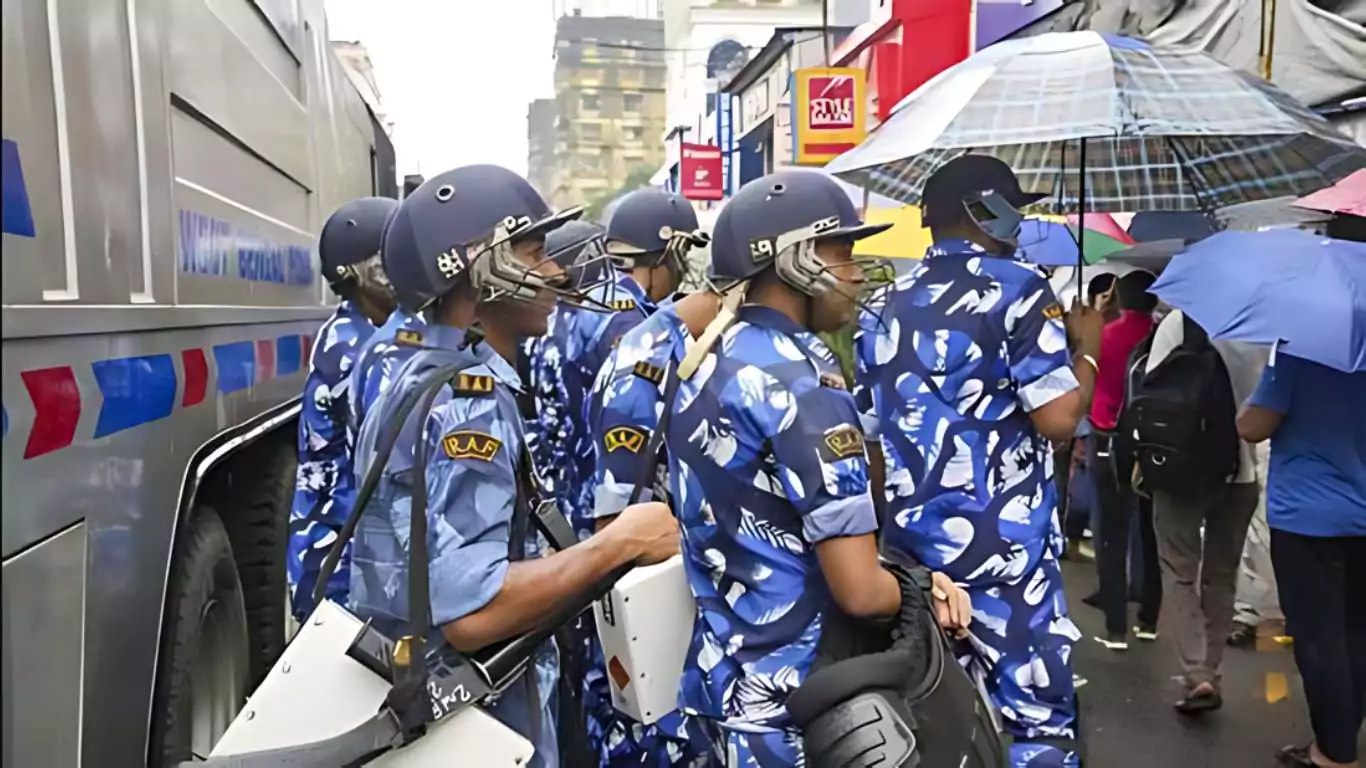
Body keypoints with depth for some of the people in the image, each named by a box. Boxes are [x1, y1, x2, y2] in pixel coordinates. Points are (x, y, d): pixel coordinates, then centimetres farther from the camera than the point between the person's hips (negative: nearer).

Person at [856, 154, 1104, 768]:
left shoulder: (886, 306, 12)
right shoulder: (1015, 287, -8)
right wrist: (1087, 349, 2)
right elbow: (1058, 418, -15)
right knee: (1033, 714, 2)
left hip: (908, 538, 7)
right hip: (1000, 539, -6)